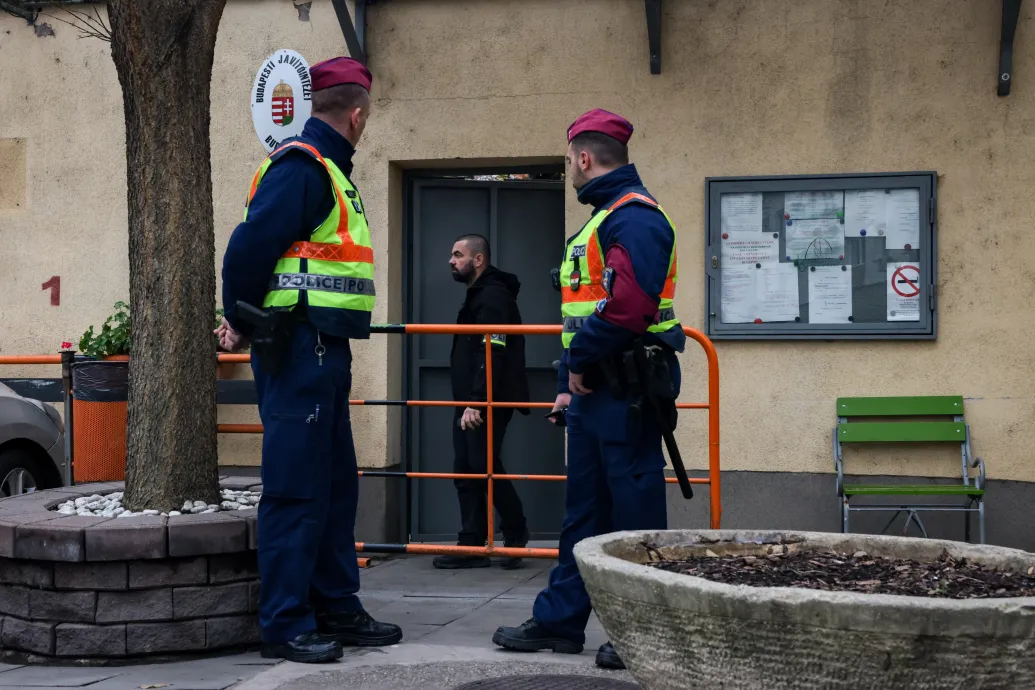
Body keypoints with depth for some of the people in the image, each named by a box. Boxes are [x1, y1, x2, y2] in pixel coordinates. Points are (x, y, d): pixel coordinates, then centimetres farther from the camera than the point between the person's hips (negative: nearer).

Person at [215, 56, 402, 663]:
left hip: (324, 352, 10)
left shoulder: (326, 170, 19)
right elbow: (251, 244, -21)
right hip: (299, 352, -10)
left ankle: (336, 608, 24)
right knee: (296, 489, -6)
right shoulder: (302, 166, -13)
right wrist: (244, 324, -8)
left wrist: (244, 320, 11)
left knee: (335, 485, 15)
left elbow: (257, 248, 20)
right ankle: (285, 625, 0)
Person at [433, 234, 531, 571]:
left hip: (488, 403, -10)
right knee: (466, 471, 6)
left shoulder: (493, 297, -12)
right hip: (470, 402, 10)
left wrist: (477, 402, -26)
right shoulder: (477, 296, 21)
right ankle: (472, 547, 7)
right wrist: (466, 402, 20)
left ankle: (516, 537, 6)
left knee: (485, 467, -9)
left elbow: (492, 355, -21)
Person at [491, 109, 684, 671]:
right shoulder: (601, 219, 20)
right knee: (583, 508, 14)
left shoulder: (633, 216, -13)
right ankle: (559, 620, 22)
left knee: (635, 514, -3)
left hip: (627, 388, -10)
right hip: (592, 391, 11)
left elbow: (629, 304, -26)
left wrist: (580, 361, -15)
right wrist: (570, 382, 18)